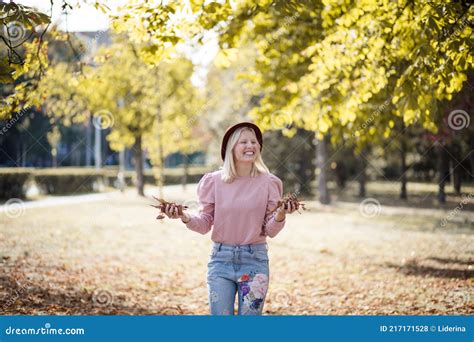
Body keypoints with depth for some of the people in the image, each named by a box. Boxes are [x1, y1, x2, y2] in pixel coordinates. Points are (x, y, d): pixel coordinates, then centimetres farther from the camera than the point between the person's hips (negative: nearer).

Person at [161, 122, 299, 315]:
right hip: (221, 258, 0)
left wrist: (280, 216, -21)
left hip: (254, 259, 0)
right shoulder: (214, 181, -1)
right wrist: (185, 218, -17)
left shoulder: (268, 182, -1)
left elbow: (270, 231, 0)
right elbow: (204, 224, 2)